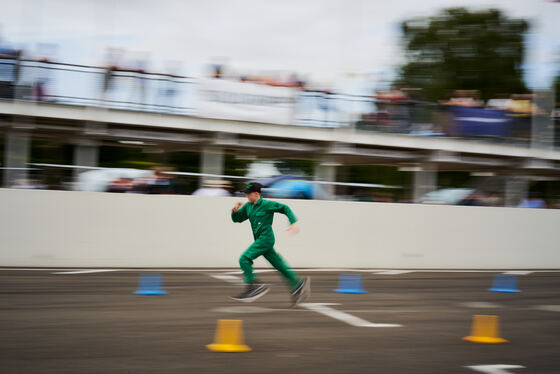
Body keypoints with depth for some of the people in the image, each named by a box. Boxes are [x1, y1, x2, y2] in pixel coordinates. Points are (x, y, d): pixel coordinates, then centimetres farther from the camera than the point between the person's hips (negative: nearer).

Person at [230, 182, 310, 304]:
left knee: (244, 259, -16)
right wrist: (235, 210, -4)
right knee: (279, 265, 9)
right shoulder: (248, 206, 11)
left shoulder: (267, 204, -10)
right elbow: (236, 219, 17)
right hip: (260, 240, 8)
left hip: (266, 238, -8)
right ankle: (298, 284, 16)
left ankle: (254, 286, -15)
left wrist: (293, 223, -13)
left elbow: (285, 208, -4)